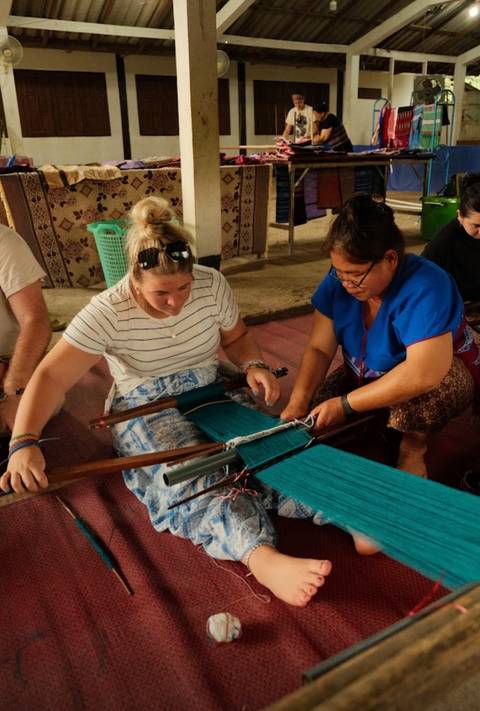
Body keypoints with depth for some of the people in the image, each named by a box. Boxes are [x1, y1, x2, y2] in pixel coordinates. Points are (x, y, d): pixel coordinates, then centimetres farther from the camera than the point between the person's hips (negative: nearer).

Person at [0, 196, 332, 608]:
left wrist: (254, 366, -16)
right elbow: (52, 377, -24)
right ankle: (262, 557, -51)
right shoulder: (107, 312, -21)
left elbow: (236, 338, 5)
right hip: (147, 412, -4)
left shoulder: (212, 285, -11)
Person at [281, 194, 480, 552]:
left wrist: (346, 404, -37)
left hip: (445, 375, -5)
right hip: (368, 374, 5)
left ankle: (413, 450, -11)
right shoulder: (338, 282, -16)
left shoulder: (425, 287, -33)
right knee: (315, 416, -15)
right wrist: (299, 401, -28)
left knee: (410, 397, -38)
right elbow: (320, 349, -13)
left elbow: (423, 373, -41)